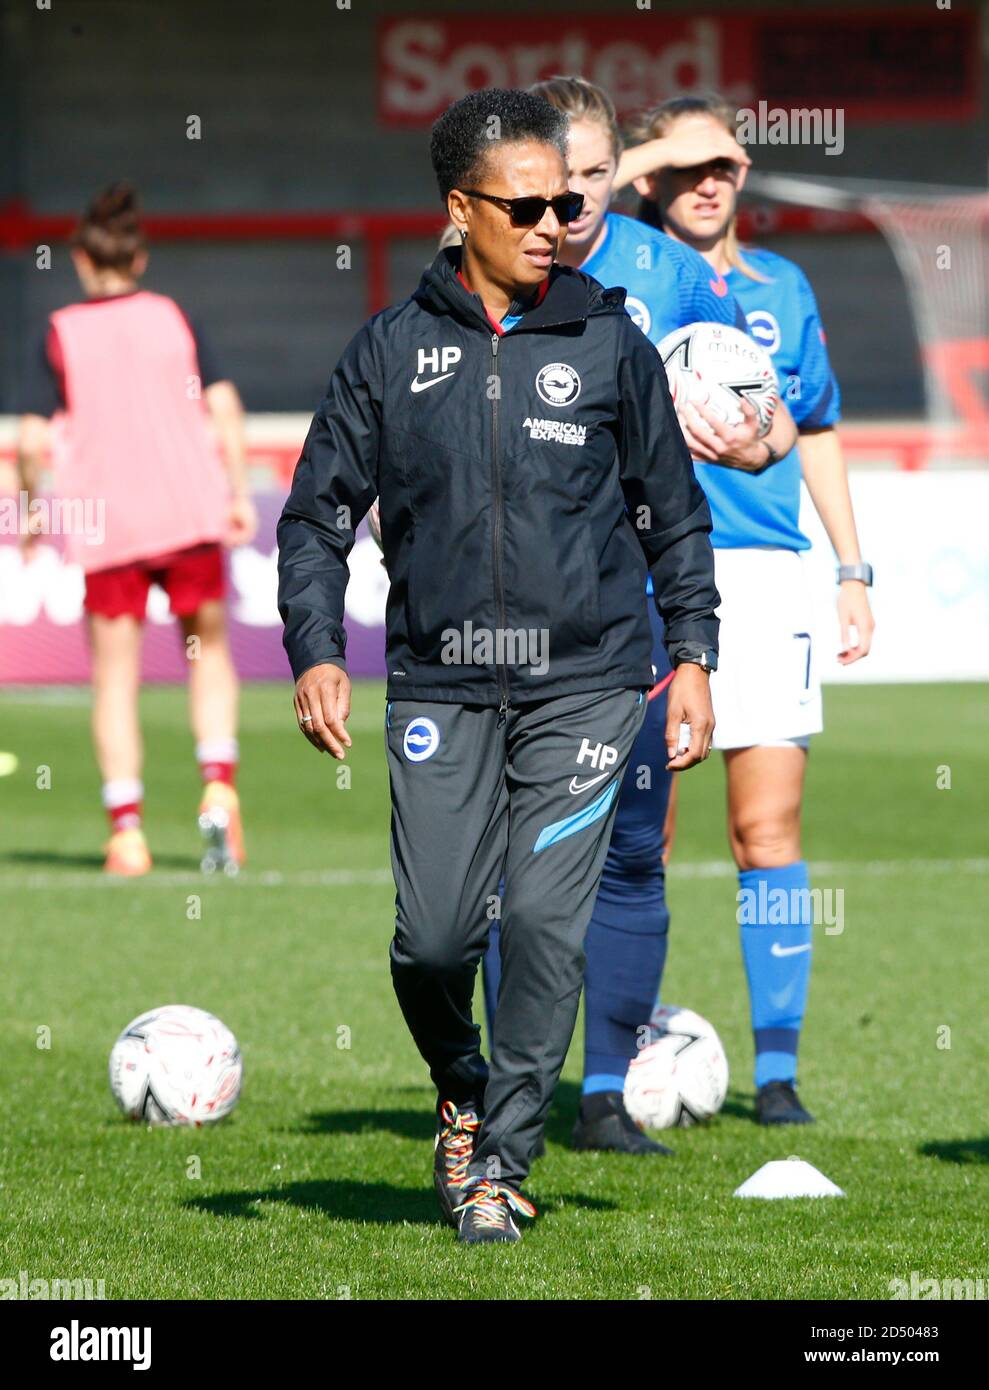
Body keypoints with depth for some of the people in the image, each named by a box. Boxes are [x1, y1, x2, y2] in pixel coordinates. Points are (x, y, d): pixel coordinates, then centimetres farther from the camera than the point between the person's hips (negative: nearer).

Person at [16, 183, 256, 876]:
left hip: (106, 524, -1)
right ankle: (219, 788, -3)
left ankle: (127, 828, -3)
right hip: (190, 509, 1)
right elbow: (224, 407, -2)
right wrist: (239, 493, 3)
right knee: (209, 648, 16)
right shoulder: (173, 318, 7)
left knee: (115, 676, 5)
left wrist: (31, 511, 10)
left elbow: (33, 440, -5)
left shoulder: (60, 335, 3)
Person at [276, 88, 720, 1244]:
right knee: (431, 936, -3)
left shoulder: (610, 345, 5)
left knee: (545, 922, -9)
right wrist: (314, 653, -2)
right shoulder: (391, 351, 5)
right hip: (440, 690, 1)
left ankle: (500, 1162, 2)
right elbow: (318, 511, 9)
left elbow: (674, 513, 14)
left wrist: (692, 654, 6)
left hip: (585, 686, -1)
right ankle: (461, 1093, 27)